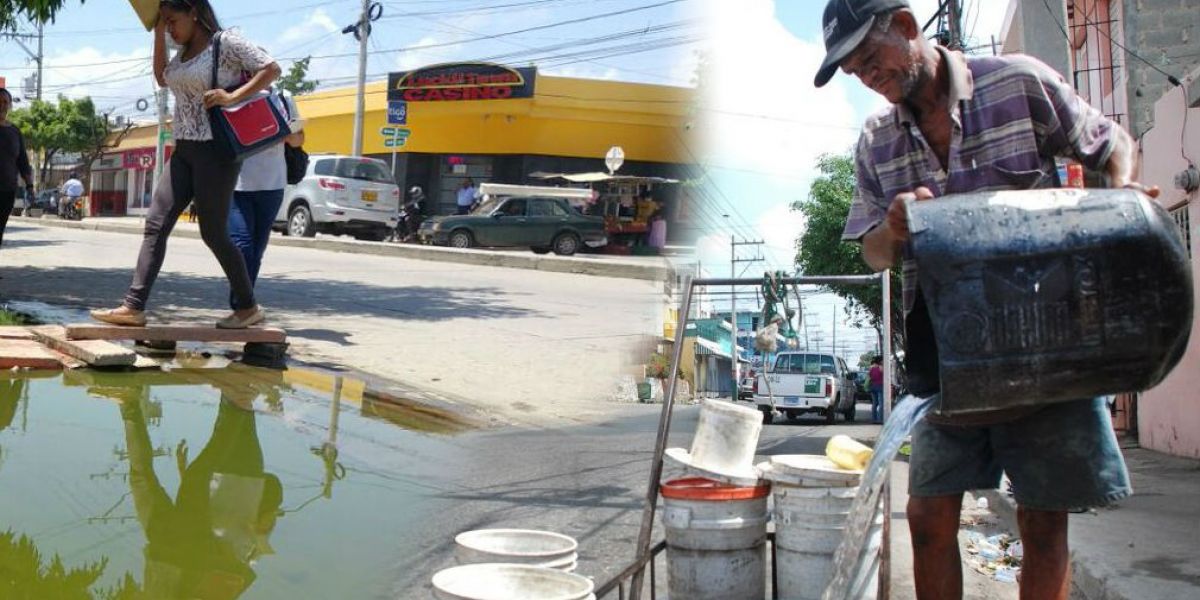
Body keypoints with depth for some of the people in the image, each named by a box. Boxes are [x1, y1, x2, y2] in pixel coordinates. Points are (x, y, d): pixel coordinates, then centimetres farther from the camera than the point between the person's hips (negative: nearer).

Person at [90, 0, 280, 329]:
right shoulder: (185, 52, 15)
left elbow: (272, 70, -13)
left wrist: (232, 96, -23)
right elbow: (162, 77, 29)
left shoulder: (226, 42, -8)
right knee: (155, 225, 0)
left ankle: (248, 307, 11)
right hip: (183, 150, 8)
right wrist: (158, 33, 19)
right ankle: (133, 306, -2)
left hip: (215, 150, -8)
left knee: (213, 233, -3)